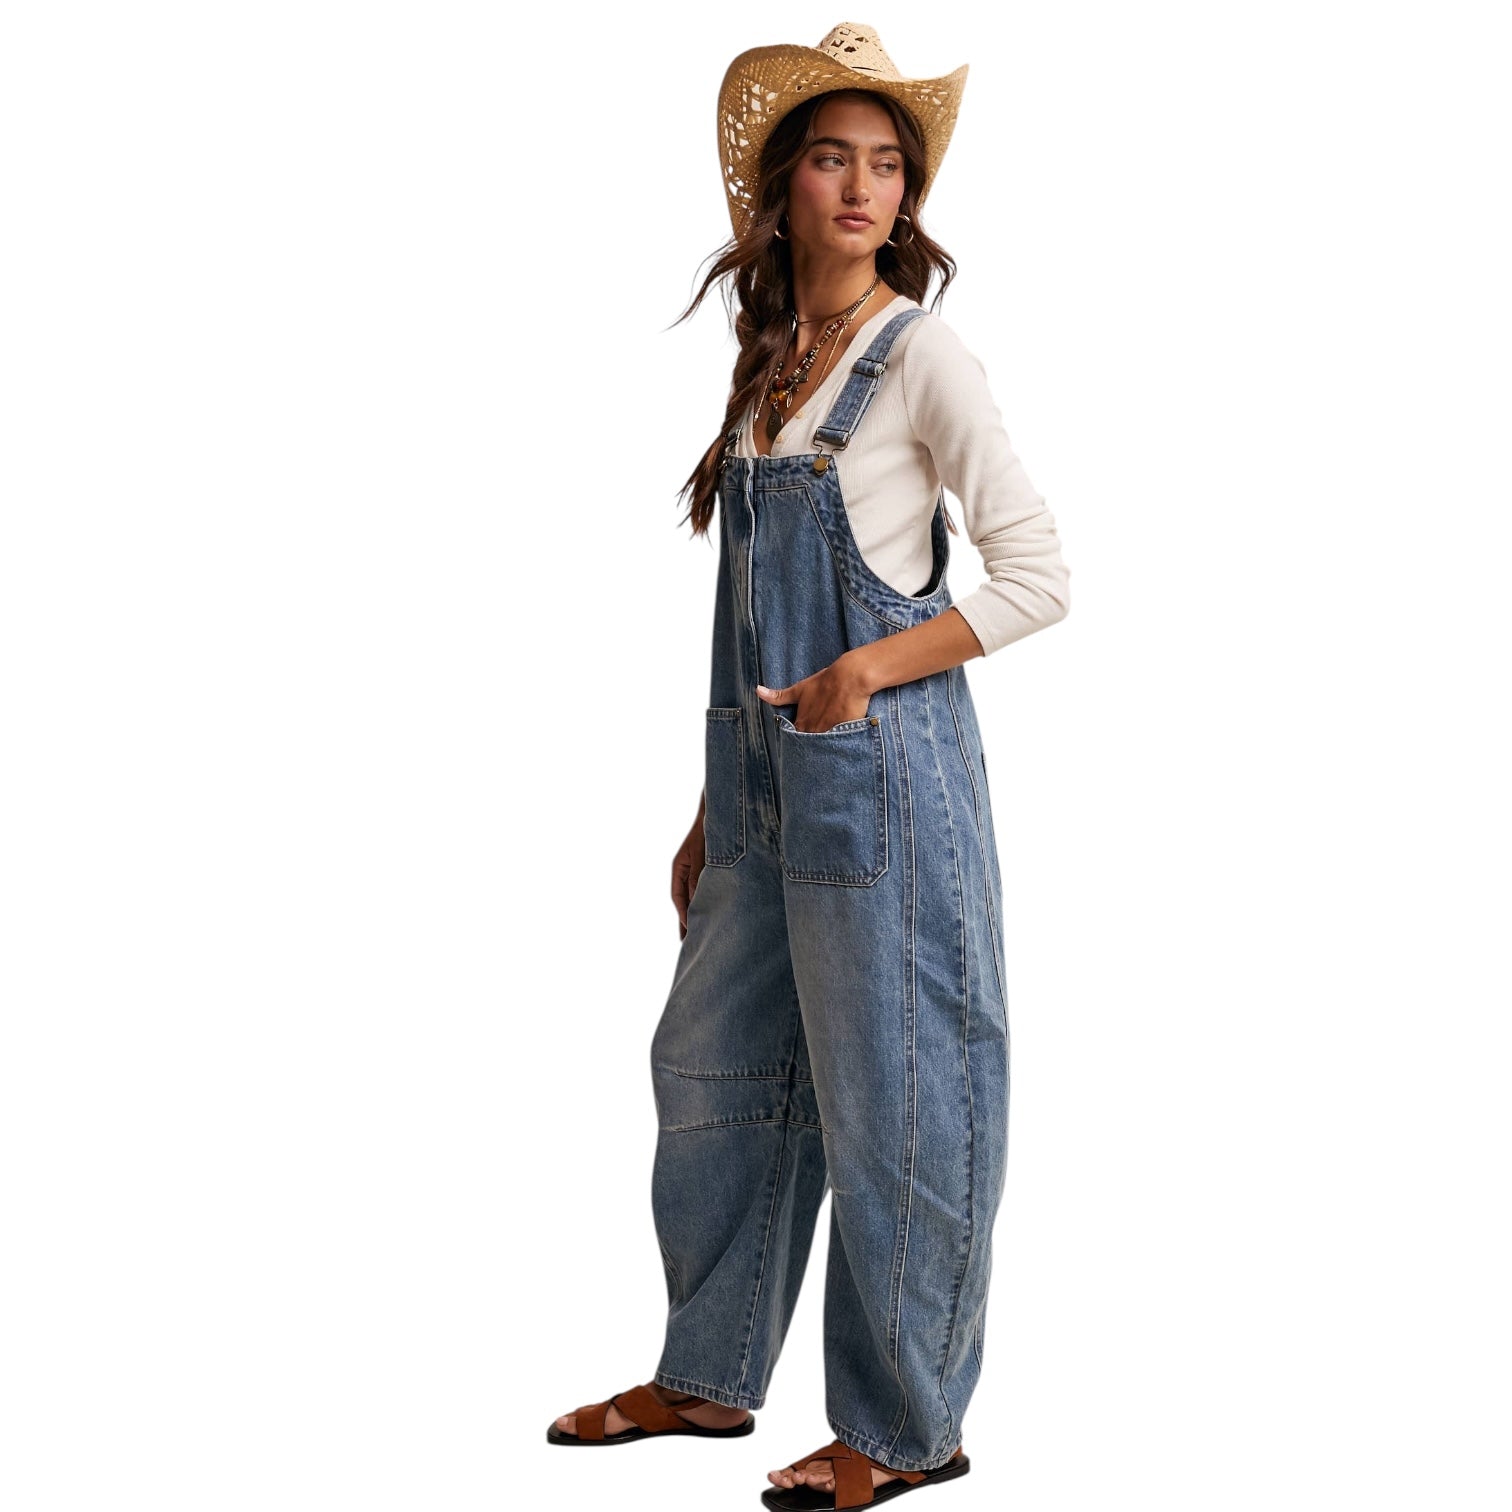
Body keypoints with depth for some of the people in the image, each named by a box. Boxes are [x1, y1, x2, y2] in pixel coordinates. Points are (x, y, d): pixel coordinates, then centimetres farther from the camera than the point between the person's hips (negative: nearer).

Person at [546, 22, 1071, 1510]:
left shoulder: (920, 353, -8)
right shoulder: (772, 359, 12)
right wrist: (712, 809, 16)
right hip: (763, 776, 8)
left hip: (880, 771, -8)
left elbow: (1037, 577, -11)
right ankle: (708, 1377, 32)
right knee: (708, 1067, 16)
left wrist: (865, 673, -18)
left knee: (888, 1103, 1)